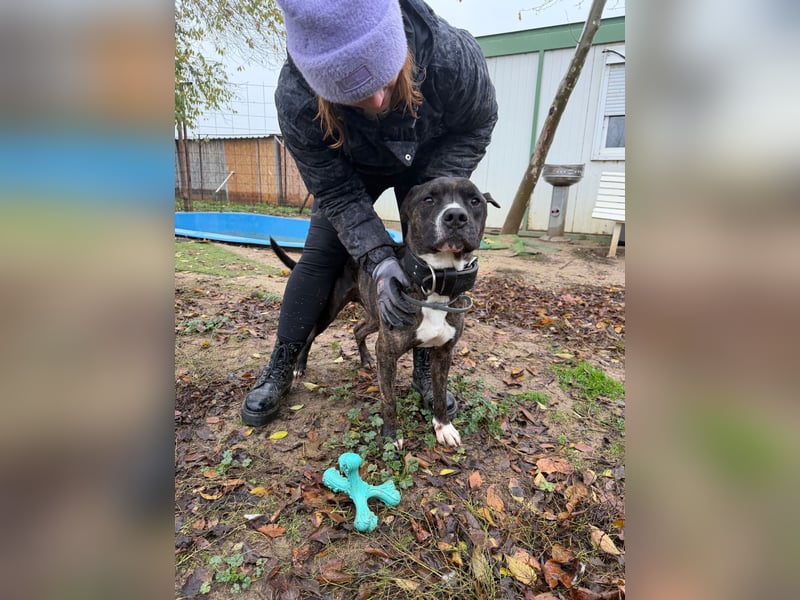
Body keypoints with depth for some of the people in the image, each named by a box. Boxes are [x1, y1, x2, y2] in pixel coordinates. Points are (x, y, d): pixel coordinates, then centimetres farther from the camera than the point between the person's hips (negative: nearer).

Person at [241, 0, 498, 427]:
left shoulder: (454, 56, -38)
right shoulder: (295, 102, -37)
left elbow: (477, 124, -17)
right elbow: (337, 192, -27)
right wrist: (379, 259, -38)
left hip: (427, 163, 1)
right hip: (349, 170, 0)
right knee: (319, 256, -7)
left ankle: (424, 370, 11)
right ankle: (279, 370, 8)